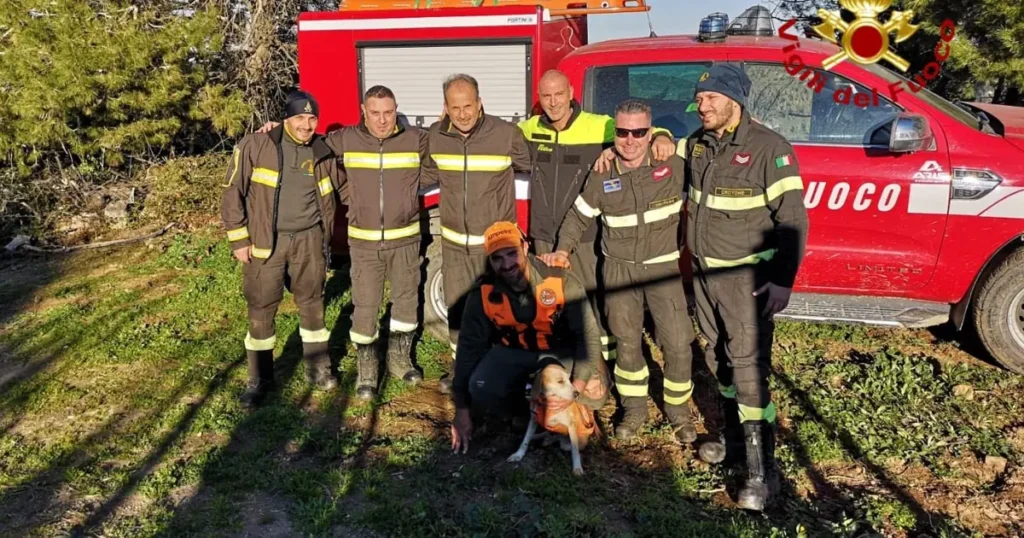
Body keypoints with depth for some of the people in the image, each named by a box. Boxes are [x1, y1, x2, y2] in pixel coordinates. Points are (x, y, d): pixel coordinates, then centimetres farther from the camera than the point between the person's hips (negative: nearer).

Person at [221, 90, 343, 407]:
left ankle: (318, 368, 26)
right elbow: (233, 193, -6)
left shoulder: (323, 153, 3)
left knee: (312, 304, 11)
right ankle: (260, 379, 17)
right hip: (265, 241, -2)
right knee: (261, 310, 4)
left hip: (308, 240, 3)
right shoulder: (255, 146, -9)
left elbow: (334, 195, 17)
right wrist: (239, 240, -7)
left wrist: (325, 237, 16)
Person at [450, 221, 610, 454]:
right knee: (480, 390, -28)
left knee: (594, 393, -27)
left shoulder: (561, 281, -24)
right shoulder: (483, 293, -17)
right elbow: (469, 347, -11)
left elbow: (587, 334, -17)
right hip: (512, 352, 1)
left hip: (561, 350, -1)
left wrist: (576, 389, -27)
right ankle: (526, 406, 4)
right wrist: (462, 410, -11)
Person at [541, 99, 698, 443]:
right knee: (627, 343, 11)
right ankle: (634, 408, 30)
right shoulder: (602, 177, -5)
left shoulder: (674, 166, -10)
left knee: (678, 344, -1)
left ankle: (677, 409, 22)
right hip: (619, 270, 2)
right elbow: (578, 216, 7)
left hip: (664, 268, -1)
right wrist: (562, 250, -6)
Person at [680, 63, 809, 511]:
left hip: (745, 277, -7)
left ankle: (762, 468, -1)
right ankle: (734, 429, 37)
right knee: (718, 356, 17)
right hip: (704, 273, 7)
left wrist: (781, 280, -21)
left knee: (748, 365, -9)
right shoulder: (696, 144, 6)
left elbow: (792, 219, -15)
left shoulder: (769, 148, -14)